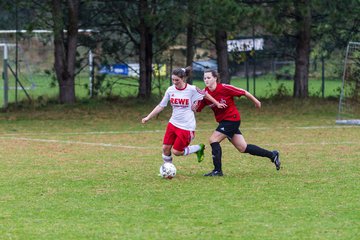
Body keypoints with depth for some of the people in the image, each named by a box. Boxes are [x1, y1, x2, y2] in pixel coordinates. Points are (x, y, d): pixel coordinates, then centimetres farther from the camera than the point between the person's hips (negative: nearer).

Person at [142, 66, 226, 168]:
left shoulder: (191, 89, -14)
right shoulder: (170, 90, -2)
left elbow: (205, 95, 3)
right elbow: (161, 106, 5)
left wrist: (217, 104, 12)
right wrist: (148, 117, 0)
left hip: (186, 126, -5)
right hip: (173, 124, 5)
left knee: (177, 152, -5)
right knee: (165, 148, -1)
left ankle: (199, 148, 19)